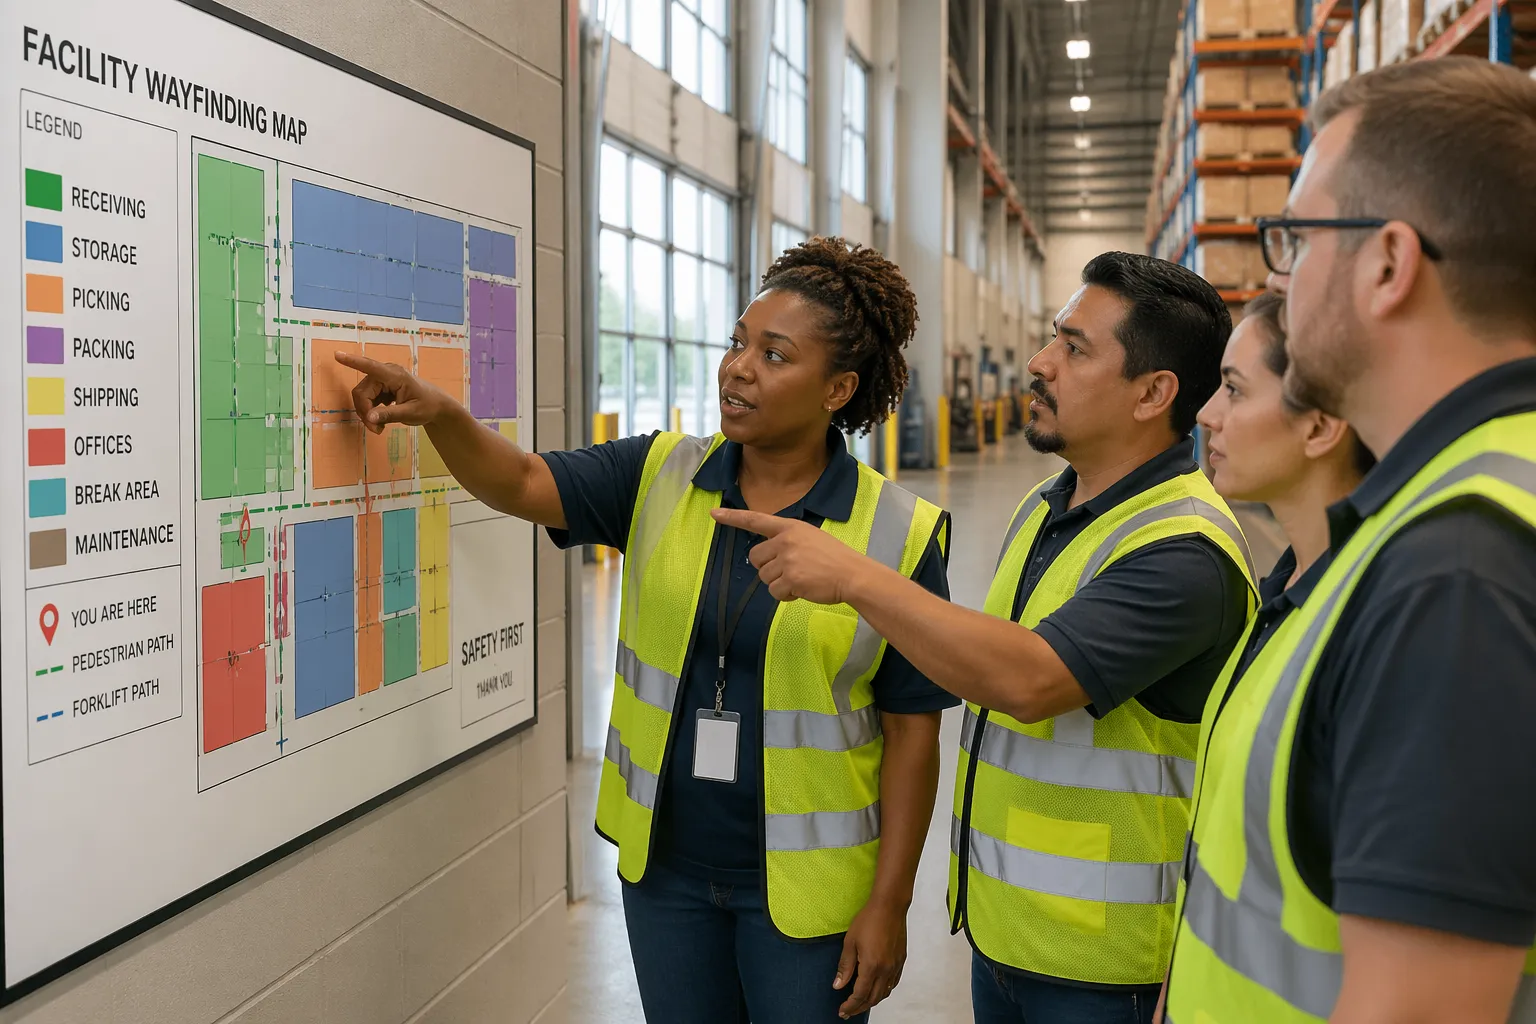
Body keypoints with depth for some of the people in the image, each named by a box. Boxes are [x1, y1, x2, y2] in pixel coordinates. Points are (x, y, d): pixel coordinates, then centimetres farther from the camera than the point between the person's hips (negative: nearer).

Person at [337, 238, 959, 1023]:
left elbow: (912, 730, -9)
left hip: (805, 883, -3)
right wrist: (439, 413, -29)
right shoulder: (661, 478, -1)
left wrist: (889, 905, -9)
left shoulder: (898, 534, -12)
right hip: (663, 863, 3)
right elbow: (522, 483, -9)